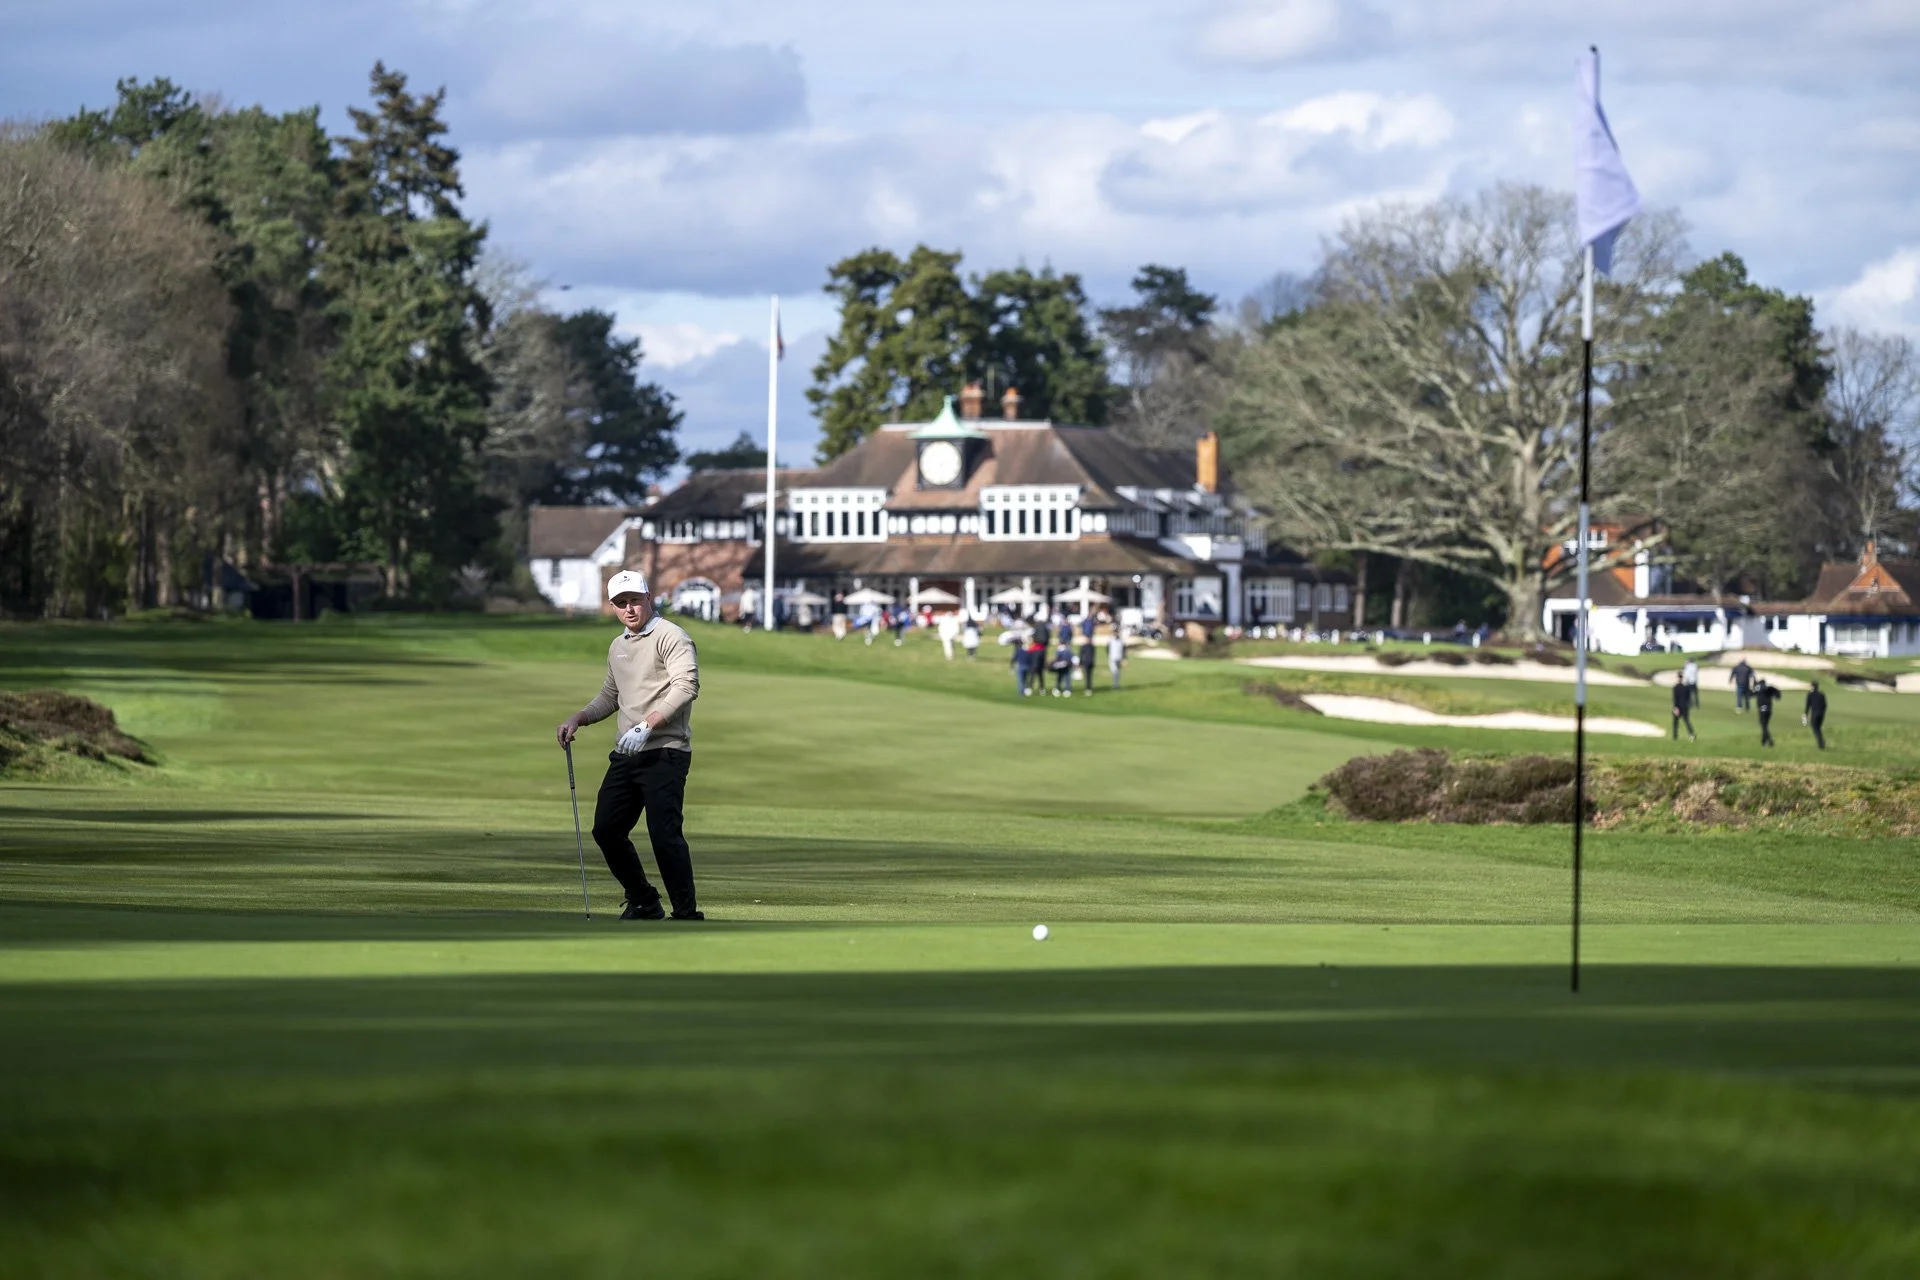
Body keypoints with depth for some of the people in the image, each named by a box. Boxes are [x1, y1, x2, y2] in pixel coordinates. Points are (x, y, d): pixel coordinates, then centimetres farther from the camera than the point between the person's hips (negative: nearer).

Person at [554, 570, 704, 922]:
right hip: (625, 756, 9)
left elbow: (686, 687, -19)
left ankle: (687, 913, -8)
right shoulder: (617, 647, 21)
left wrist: (647, 725, -25)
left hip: (664, 752, -9)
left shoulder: (671, 638, -7)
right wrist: (578, 718, 15)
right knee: (606, 829, 7)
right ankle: (643, 902, 21)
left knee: (664, 834, -16)